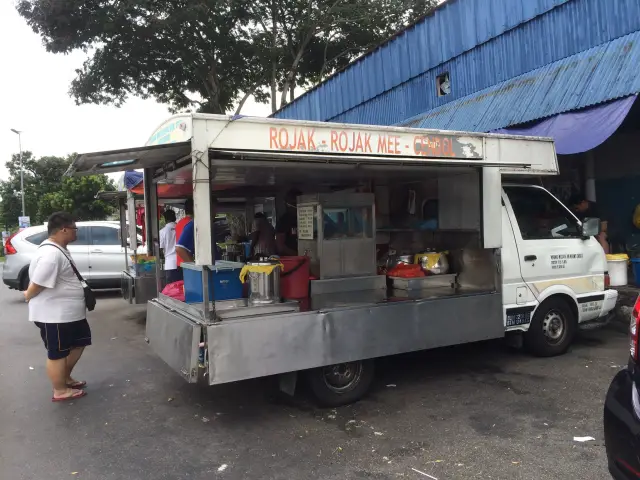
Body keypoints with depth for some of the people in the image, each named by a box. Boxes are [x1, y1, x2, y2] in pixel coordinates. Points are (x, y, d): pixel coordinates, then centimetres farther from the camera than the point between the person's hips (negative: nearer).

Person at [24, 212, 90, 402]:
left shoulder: (59, 249, 9)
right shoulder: (51, 254, -27)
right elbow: (37, 283, -24)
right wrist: (28, 296, -6)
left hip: (69, 312, 10)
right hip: (54, 314, -10)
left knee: (78, 343, 22)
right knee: (58, 353, 6)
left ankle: (65, 378, 38)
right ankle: (60, 391, 22)